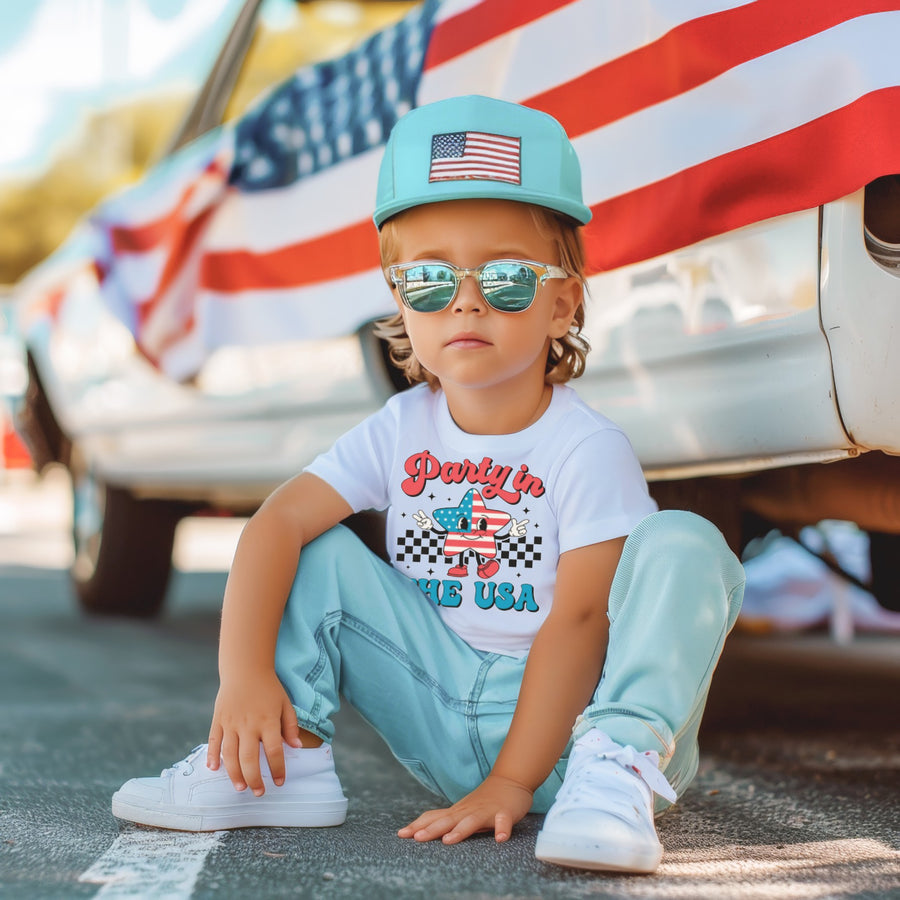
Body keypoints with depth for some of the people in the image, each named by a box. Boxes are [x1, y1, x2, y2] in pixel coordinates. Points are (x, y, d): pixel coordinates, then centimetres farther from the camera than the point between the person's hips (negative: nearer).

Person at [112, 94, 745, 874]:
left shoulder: (587, 449, -12)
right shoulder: (402, 431, 1)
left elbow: (578, 620, -18)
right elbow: (278, 521, -10)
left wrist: (510, 784, -25)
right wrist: (244, 672, -26)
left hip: (560, 718, -4)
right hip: (440, 716, 4)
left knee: (683, 546, -26)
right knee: (317, 551, -5)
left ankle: (617, 773, -35)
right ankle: (286, 762, -9)